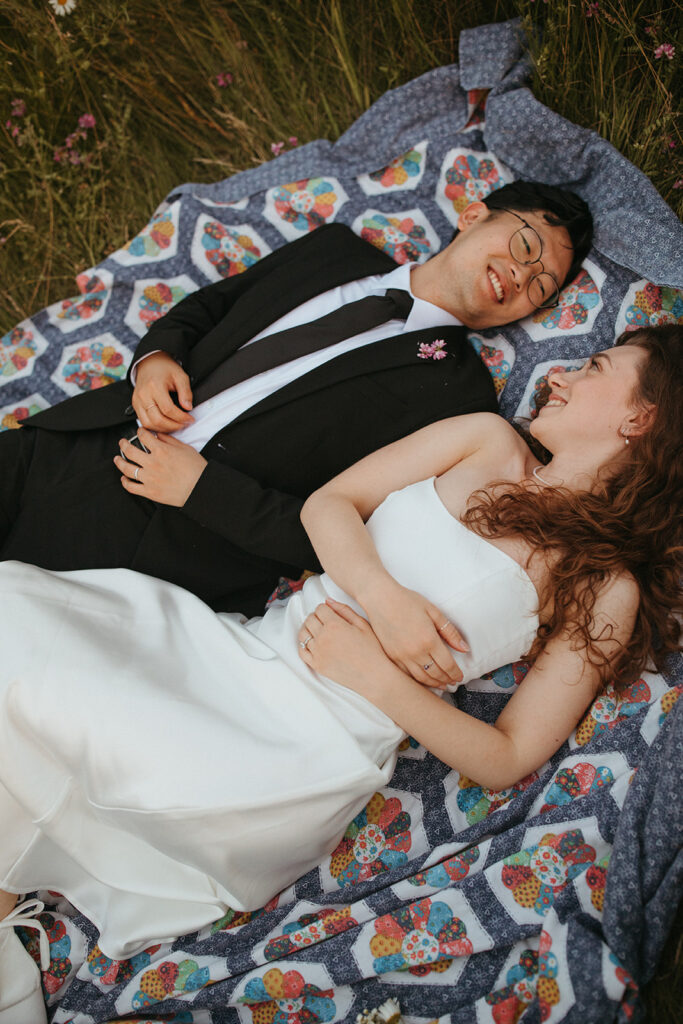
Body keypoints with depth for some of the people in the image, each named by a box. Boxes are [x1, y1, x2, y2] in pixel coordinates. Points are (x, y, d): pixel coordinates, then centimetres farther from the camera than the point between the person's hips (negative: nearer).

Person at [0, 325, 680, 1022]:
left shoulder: (606, 589, -3)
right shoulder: (487, 440, 9)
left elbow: (508, 761, -5)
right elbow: (327, 503, 5)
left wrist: (377, 676, -14)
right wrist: (384, 596, -14)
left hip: (312, 750, -5)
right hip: (237, 645, 6)